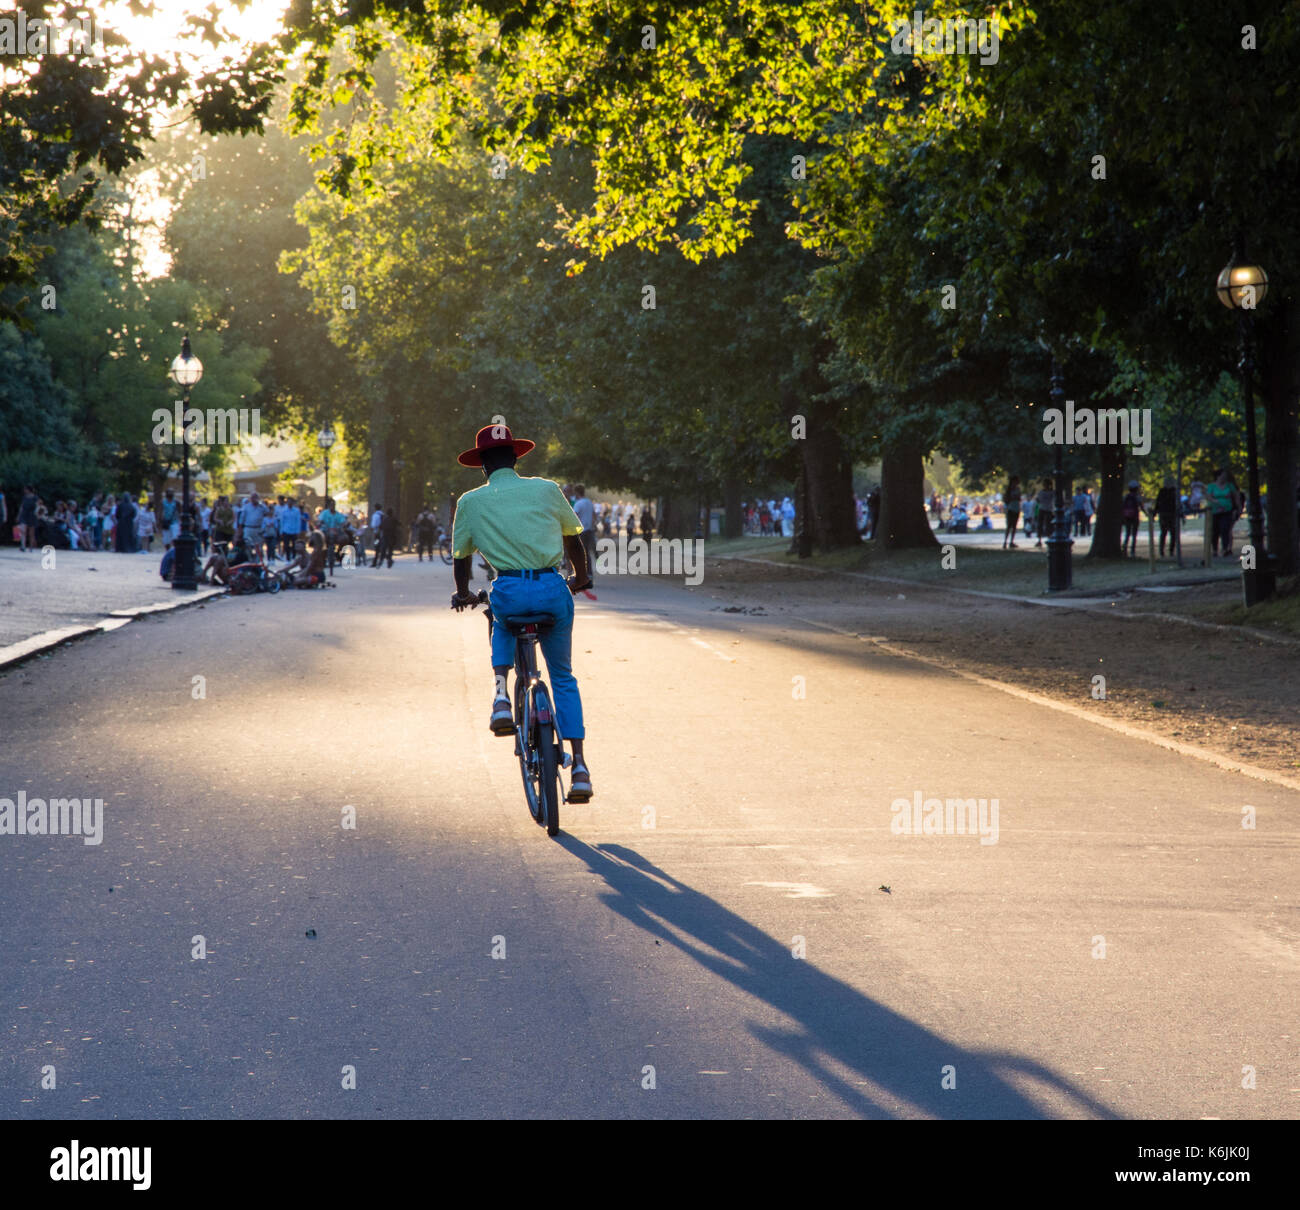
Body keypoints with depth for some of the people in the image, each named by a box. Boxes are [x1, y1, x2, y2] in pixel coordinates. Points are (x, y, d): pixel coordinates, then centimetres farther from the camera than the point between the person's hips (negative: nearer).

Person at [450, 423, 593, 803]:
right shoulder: (547, 490, 11)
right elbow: (574, 541, 23)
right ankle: (579, 767, 8)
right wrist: (581, 578, 42)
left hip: (509, 592, -1)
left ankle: (501, 693, 12)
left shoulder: (471, 502, 9)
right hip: (554, 590, 1)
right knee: (563, 676, 17)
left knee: (502, 626, 38)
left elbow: (461, 557, 18)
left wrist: (463, 594, 38)